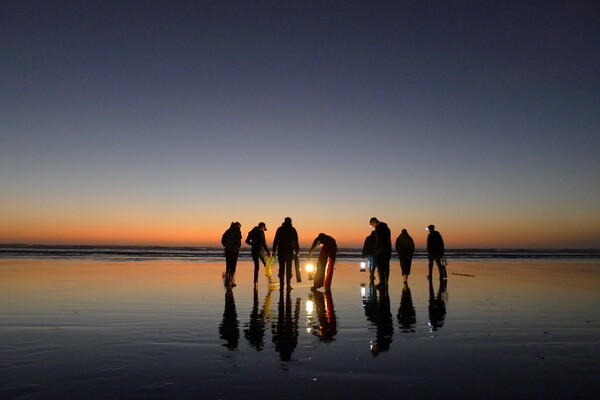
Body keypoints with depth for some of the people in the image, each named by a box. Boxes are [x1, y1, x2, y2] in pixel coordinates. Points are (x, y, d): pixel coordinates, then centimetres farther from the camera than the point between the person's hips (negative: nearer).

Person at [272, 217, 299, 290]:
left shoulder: (280, 229, 6)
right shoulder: (292, 230, 2)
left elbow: (275, 240, 2)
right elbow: (296, 241, -1)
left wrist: (274, 250, 4)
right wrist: (297, 251, 4)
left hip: (281, 251, 1)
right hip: (290, 251, -1)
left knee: (281, 268, 5)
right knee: (288, 268, 5)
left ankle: (281, 285, 2)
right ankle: (288, 285, 2)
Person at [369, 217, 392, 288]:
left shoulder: (378, 227, -8)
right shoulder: (386, 227, 20)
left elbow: (378, 239, -16)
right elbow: (388, 239, 18)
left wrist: (376, 249, -10)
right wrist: (389, 251, 18)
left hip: (381, 250, -9)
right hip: (388, 250, 9)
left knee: (379, 267, -5)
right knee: (386, 266, 9)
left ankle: (382, 283, -7)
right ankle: (386, 283, 9)